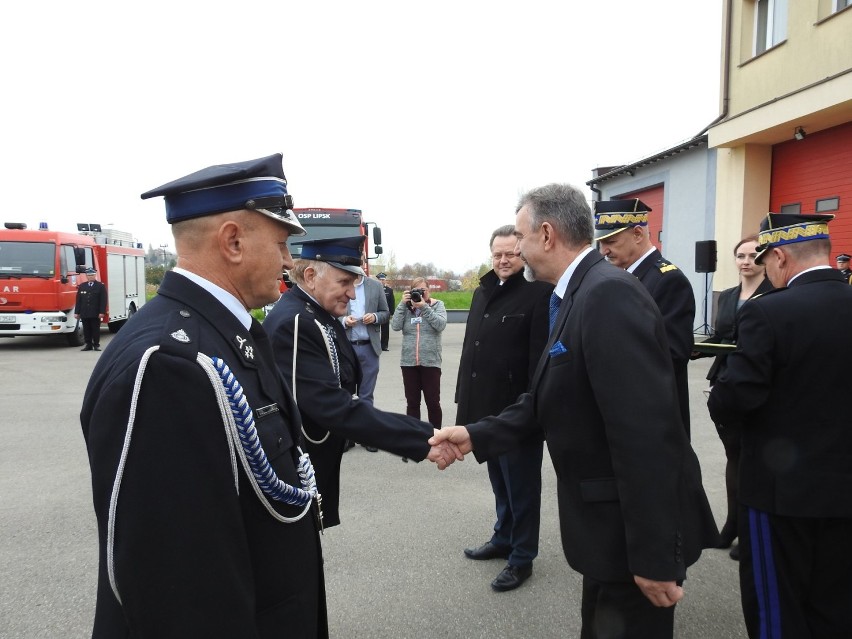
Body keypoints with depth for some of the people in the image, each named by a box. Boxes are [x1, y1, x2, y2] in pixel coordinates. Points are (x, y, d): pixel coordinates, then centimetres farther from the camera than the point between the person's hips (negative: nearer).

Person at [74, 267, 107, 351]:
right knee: (86, 330, 4)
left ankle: (96, 345, 8)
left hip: (95, 313, -3)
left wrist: (102, 312, -12)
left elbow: (103, 300, -3)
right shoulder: (82, 286, 13)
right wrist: (77, 312, 4)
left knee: (96, 329, 1)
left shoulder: (100, 286, 3)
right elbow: (78, 300, 11)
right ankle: (89, 345, 11)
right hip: (84, 313, 3)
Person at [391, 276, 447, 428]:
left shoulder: (437, 305, 3)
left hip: (430, 362, -2)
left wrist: (424, 307, -18)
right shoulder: (406, 307, 7)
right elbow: (395, 326, -6)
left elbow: (441, 324, -13)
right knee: (412, 403, 9)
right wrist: (403, 303, -9)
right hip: (408, 362, 2)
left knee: (433, 402, 2)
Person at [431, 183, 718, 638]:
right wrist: (477, 435, 0)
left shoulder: (609, 294, -25)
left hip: (635, 528, -10)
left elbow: (644, 433, -29)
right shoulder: (579, 294, 7)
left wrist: (653, 556, -26)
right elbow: (548, 401, 9)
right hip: (610, 519, 10)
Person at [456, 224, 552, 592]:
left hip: (518, 408, -8)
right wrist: (465, 396, 14)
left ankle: (522, 556, 21)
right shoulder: (483, 292, 12)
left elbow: (541, 356, -19)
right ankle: (504, 538, 38)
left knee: (521, 484, 6)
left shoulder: (539, 293, -13)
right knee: (499, 479, 21)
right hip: (486, 405, 8)